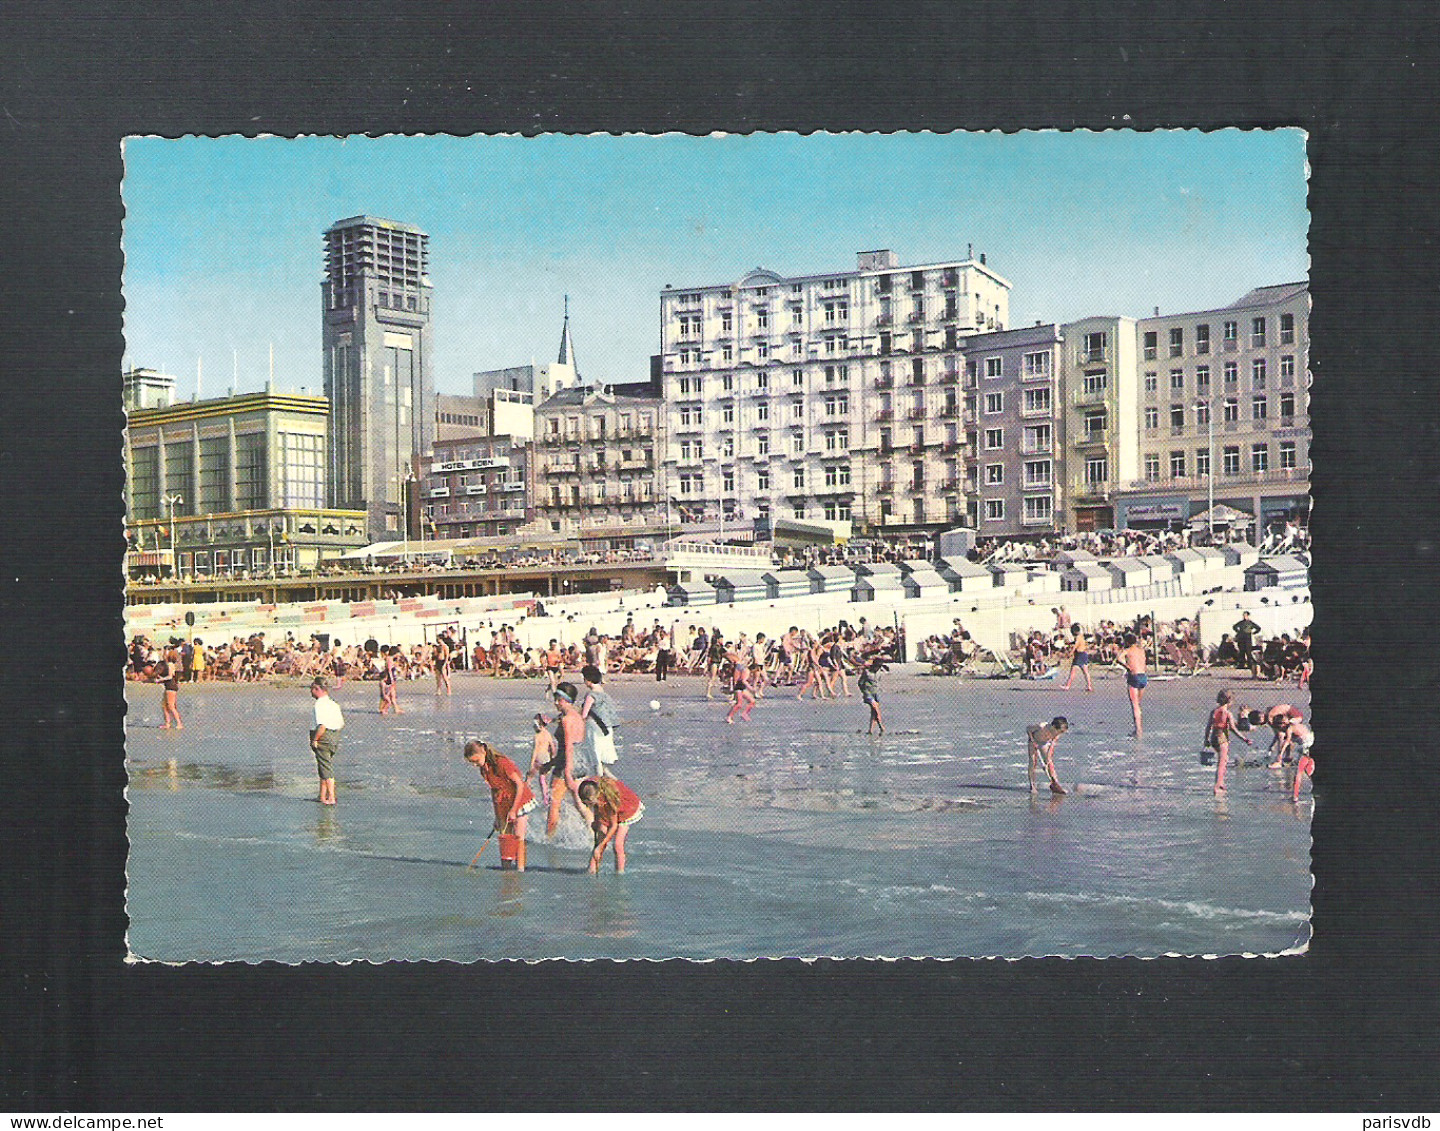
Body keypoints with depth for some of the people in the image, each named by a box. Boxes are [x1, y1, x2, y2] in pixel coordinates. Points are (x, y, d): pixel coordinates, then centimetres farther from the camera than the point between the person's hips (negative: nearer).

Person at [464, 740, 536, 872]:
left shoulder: (502, 763, -22)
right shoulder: (483, 769, 2)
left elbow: (520, 785, -19)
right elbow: (493, 791, 12)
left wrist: (513, 809, -18)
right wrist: (497, 816, 10)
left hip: (519, 801, -7)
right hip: (503, 806, 7)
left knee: (518, 838, -9)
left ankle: (520, 868, -6)